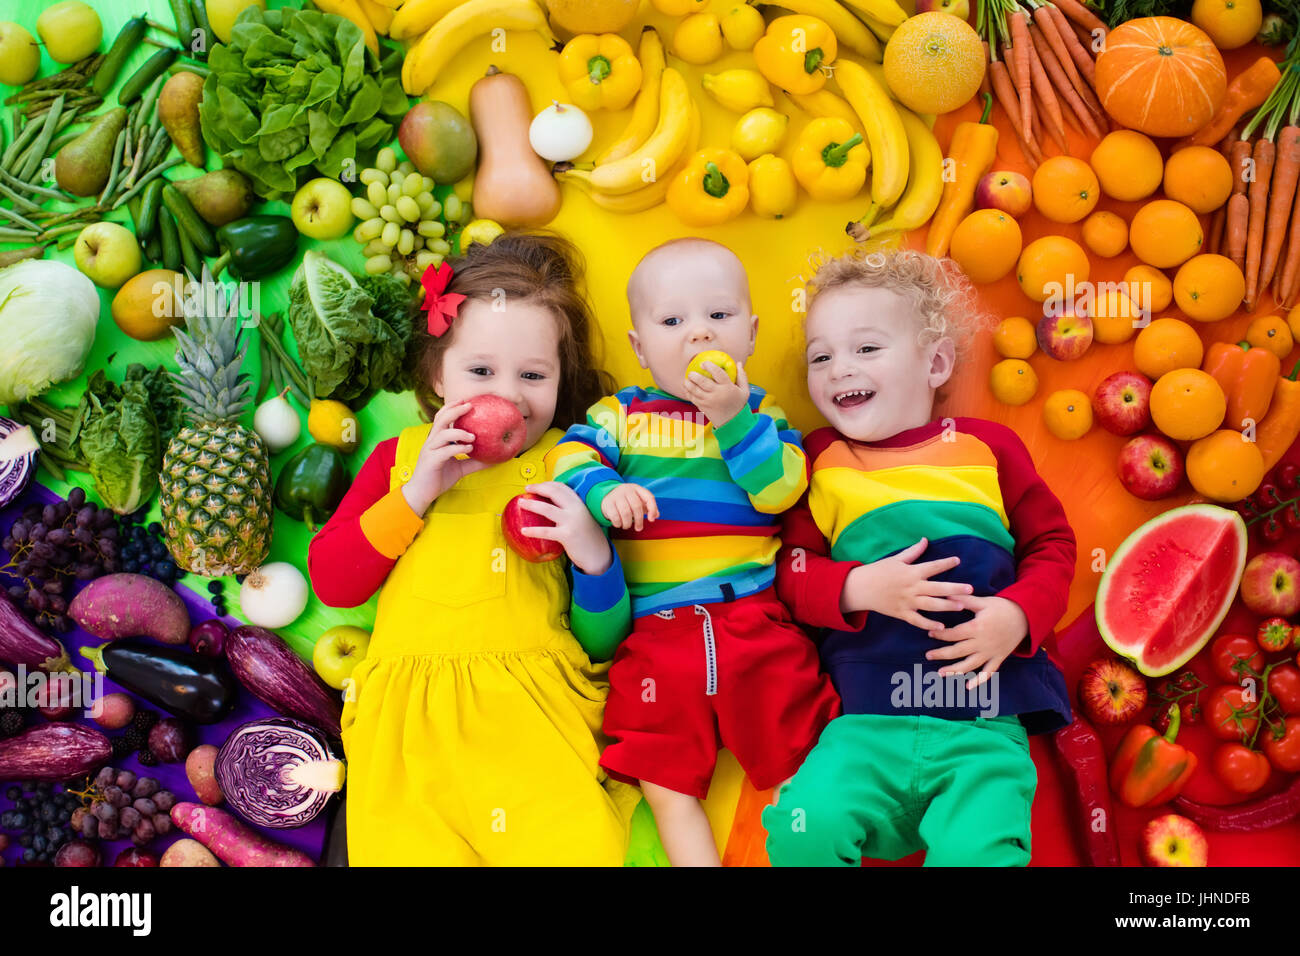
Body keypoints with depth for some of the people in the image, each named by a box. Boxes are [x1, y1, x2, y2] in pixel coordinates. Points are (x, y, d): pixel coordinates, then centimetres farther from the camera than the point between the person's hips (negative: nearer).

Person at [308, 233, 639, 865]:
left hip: (537, 700, -1)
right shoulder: (400, 455, 19)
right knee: (408, 848, -21)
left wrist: (595, 558, -9)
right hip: (411, 713, 2)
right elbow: (330, 583, 9)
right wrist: (418, 492, 0)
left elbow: (604, 642, 11)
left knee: (581, 847, -23)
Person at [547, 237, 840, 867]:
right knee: (666, 782, 5)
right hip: (653, 631, 1)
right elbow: (567, 460, -3)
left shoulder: (762, 414, 8)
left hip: (755, 621, 0)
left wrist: (734, 418, -16)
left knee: (801, 766, 6)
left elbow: (782, 489, -7)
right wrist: (603, 490, -23)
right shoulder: (620, 414, 11)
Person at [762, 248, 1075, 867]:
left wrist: (1017, 615, -5)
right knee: (805, 828, -22)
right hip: (866, 725, 1)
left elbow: (1052, 543, 14)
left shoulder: (986, 446, 10)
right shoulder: (820, 460, 11)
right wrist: (862, 588, -11)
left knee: (977, 849, -24)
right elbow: (790, 571, 8)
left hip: (985, 727, 0)